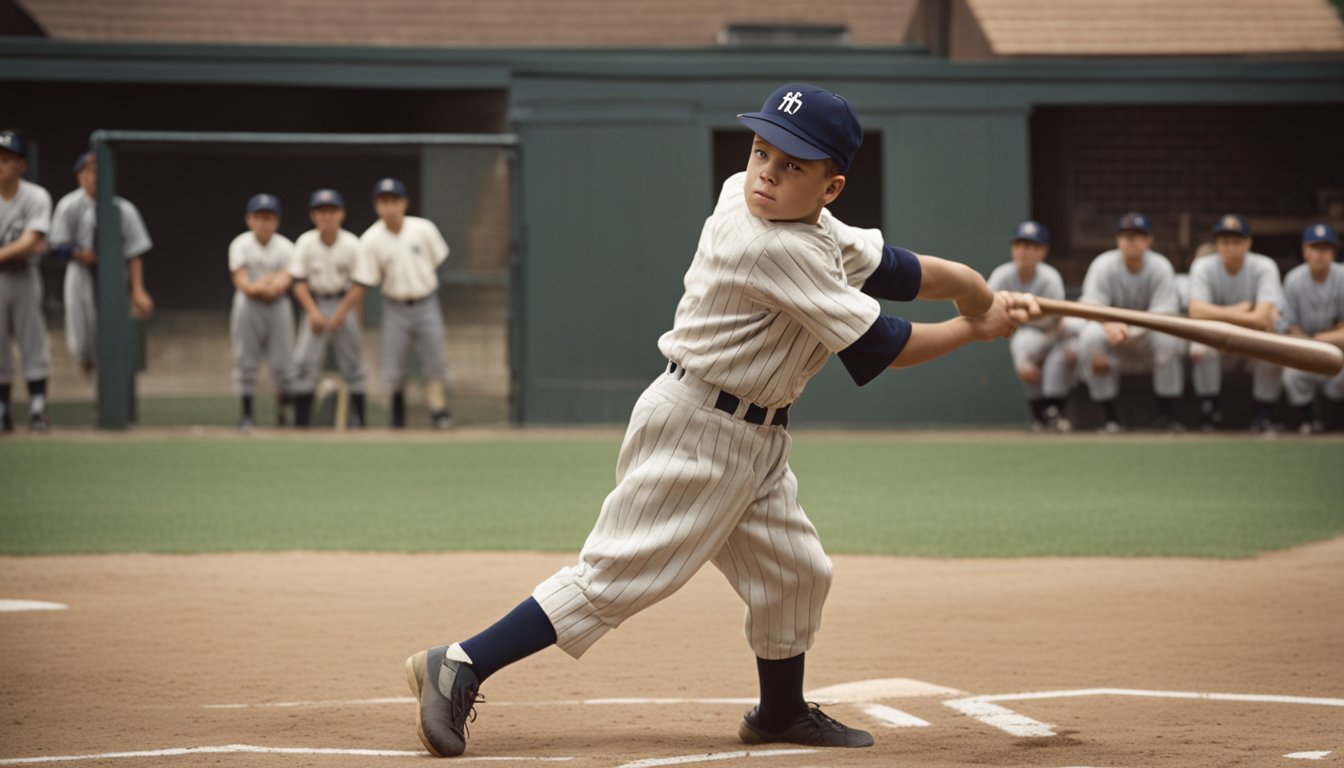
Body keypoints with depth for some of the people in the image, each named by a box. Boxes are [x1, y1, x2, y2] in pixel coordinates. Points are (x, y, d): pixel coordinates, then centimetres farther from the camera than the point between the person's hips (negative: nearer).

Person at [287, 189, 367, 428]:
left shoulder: (351, 244, -10)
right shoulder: (305, 243, -9)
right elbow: (299, 282, -6)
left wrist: (342, 313, -12)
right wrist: (313, 312, -17)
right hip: (315, 302, 0)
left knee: (352, 362, 1)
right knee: (305, 361, -8)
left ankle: (358, 421, 9)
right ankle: (300, 421, -5)